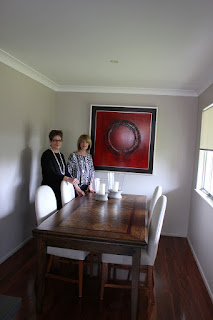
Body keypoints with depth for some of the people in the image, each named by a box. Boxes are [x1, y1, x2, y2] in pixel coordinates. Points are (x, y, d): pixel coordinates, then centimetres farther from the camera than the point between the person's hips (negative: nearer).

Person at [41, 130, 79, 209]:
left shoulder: (61, 155, 15)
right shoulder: (47, 155, -9)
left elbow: (66, 172, 16)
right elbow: (51, 173, -22)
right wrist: (68, 179, -35)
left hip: (61, 190, 7)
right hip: (51, 190, -7)